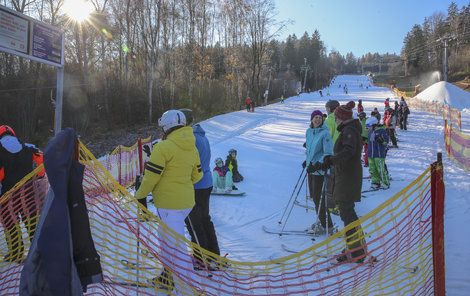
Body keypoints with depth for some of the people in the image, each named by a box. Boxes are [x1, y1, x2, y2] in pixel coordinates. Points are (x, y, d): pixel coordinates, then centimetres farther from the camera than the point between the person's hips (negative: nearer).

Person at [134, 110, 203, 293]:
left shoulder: (164, 147, -15)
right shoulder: (192, 148, 8)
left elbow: (151, 176, -14)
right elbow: (197, 175, 15)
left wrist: (140, 194, 1)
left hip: (168, 202, -8)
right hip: (186, 201, 9)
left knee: (176, 245, -3)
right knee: (168, 238, 23)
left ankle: (187, 288, 1)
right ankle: (168, 278, 35)